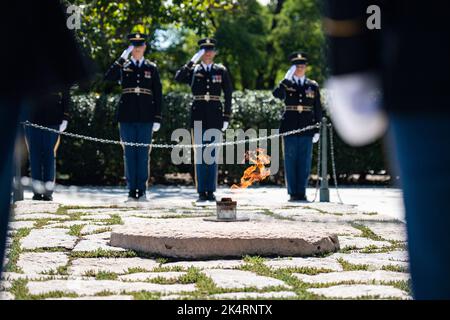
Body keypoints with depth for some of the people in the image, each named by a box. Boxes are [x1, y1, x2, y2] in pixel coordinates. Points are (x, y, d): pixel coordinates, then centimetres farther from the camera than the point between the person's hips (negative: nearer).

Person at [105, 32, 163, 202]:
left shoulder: (152, 68, 9)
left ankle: (142, 191, 6)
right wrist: (122, 59, -14)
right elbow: (108, 78, -11)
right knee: (129, 153, 2)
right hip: (127, 116, 0)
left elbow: (158, 94, 7)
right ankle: (132, 191, 6)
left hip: (145, 117, 0)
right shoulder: (123, 66, 8)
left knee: (143, 153, 1)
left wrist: (157, 118, 0)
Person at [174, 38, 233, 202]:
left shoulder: (221, 71, 7)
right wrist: (192, 61, -17)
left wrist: (226, 117, 0)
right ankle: (201, 191, 4)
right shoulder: (193, 70, 5)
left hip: (215, 116, 0)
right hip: (198, 116, 0)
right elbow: (178, 78, -15)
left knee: (213, 154, 4)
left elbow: (228, 95, 6)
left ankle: (211, 191, 9)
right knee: (200, 154, 1)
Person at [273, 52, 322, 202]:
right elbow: (277, 94, -17)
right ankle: (293, 193, 5)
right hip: (289, 128, -1)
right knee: (290, 161, 1)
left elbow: (318, 110, 10)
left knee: (305, 161, 2)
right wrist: (287, 78, -21)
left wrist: (317, 130, 5)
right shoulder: (286, 84, 6)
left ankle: (301, 192, 7)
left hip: (307, 128, 1)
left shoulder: (313, 86, 10)